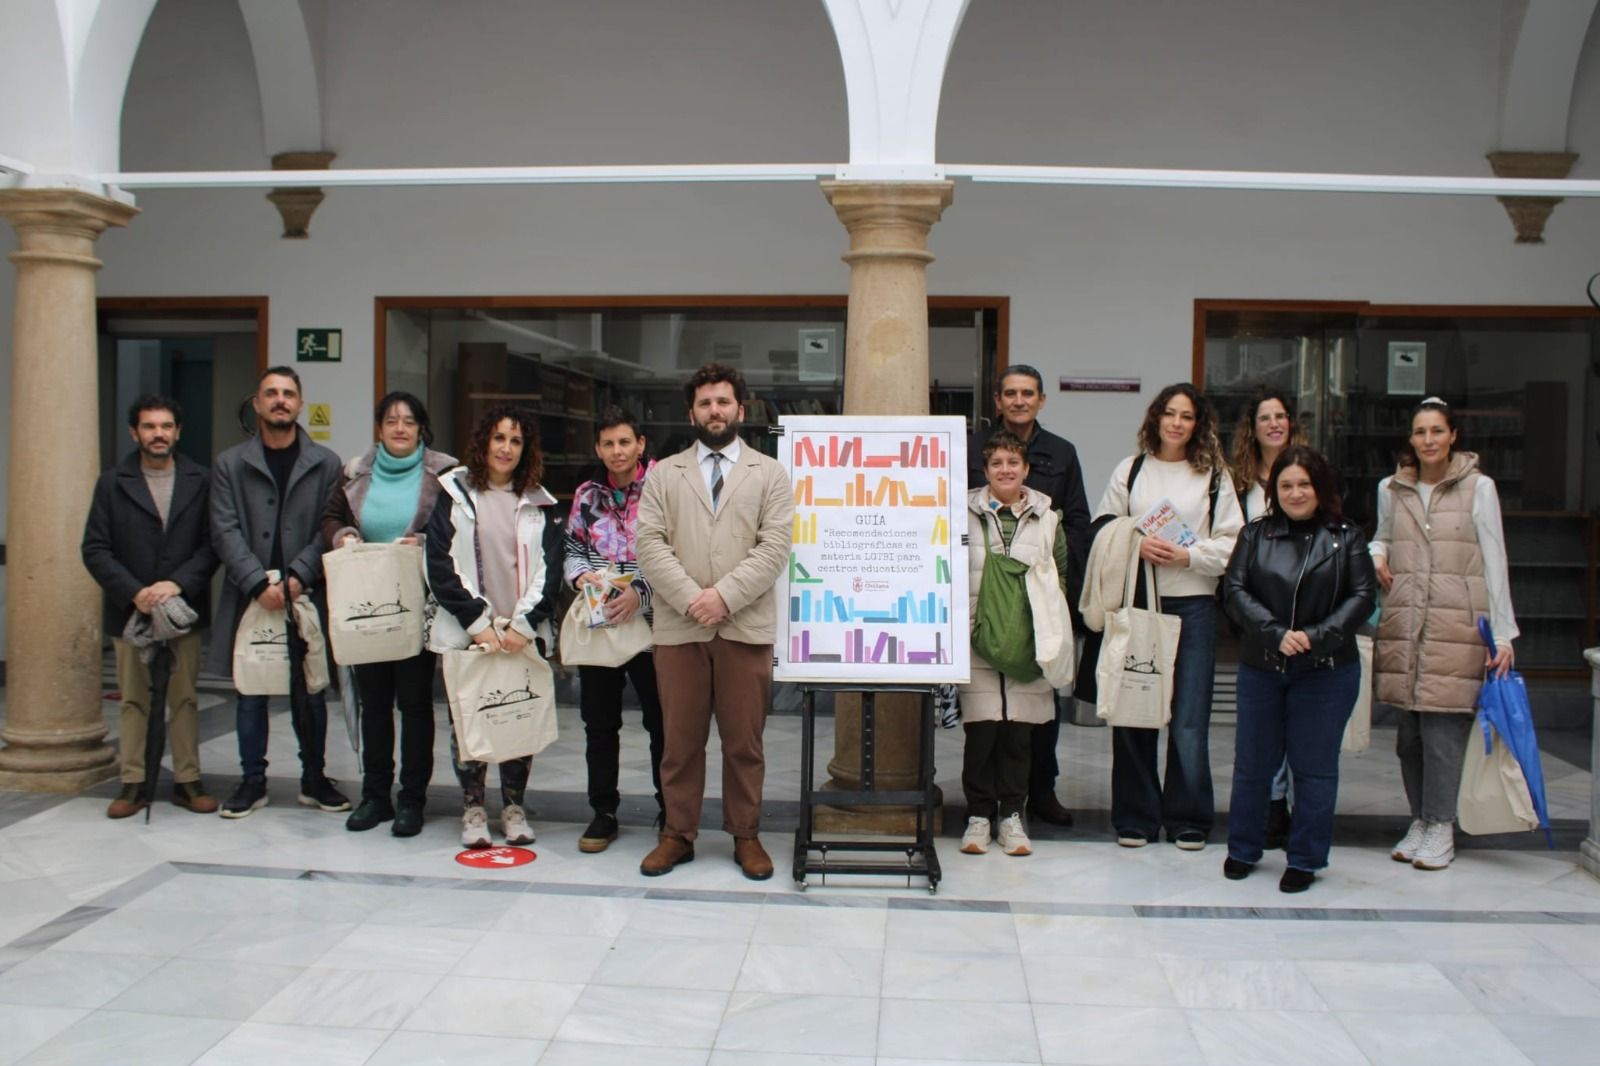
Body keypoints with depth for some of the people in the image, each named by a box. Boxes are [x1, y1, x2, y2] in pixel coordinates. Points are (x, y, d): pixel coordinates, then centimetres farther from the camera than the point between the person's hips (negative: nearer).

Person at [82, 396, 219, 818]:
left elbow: (212, 543, -3)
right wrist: (134, 592, -14)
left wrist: (178, 584, -17)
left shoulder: (201, 481, 3)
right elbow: (95, 549, -1)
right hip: (130, 611, 0)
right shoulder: (112, 483, 4)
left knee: (185, 699, 6)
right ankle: (133, 782, 15)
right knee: (134, 700, 8)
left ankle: (187, 779, 14)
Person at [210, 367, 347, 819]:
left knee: (311, 692, 7)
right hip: (250, 597, 0)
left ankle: (314, 779, 19)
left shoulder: (325, 464, 5)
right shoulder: (230, 465, 6)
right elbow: (226, 532, -2)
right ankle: (253, 781, 19)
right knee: (251, 693, 8)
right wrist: (260, 584, -14)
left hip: (307, 595, 0)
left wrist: (297, 577, -14)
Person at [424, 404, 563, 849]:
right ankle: (473, 809, 16)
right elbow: (441, 566, -4)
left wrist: (524, 624, -9)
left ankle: (514, 807, 17)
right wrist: (479, 624, -10)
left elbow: (549, 569, 2)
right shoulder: (455, 494, 3)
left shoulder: (539, 504, 9)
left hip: (525, 634, 2)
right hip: (467, 633, -1)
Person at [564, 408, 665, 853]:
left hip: (649, 623, -4)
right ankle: (603, 812, 22)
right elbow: (572, 549, 17)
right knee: (600, 722, 10)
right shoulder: (587, 495, 10)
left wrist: (640, 593, -19)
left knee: (662, 720, 3)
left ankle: (671, 812, 17)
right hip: (597, 624, 4)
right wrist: (582, 576, -4)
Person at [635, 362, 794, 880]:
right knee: (681, 739, 7)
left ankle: (746, 836, 18)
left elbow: (774, 548, -3)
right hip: (678, 626, 1)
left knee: (744, 740, 5)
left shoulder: (769, 474, 8)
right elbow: (650, 544, 1)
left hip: (746, 627, -1)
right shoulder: (663, 474, 11)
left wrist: (725, 595, -14)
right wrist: (690, 598, -13)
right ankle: (677, 834, 19)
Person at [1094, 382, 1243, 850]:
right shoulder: (1130, 470, 10)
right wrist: (1136, 547, -10)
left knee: (1189, 715, 0)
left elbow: (1232, 544, 2)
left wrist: (1188, 556, -11)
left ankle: (1187, 818, 13)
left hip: (1192, 605, -1)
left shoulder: (1214, 476, 7)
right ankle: (1135, 816, 14)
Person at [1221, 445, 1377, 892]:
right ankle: (1242, 849, 27)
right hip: (1261, 667, 1)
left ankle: (1305, 859, 19)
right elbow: (1235, 590, -4)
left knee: (1314, 767, 6)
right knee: (1253, 762, 11)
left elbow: (1363, 595, -5)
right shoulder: (1255, 535, 4)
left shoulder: (1346, 538, 1)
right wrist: (1276, 634, -17)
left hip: (1327, 671, -1)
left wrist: (1317, 636, -17)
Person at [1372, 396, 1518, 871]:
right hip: (1403, 622, 3)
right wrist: (1376, 553, 2)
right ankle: (1420, 821, 17)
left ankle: (1441, 828, 4)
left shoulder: (1478, 488, 2)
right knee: (1409, 729, 5)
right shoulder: (1390, 489, 11)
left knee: (1443, 726, -6)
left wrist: (1502, 633, -4)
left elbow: (1494, 561, 0)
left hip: (1456, 623, -3)